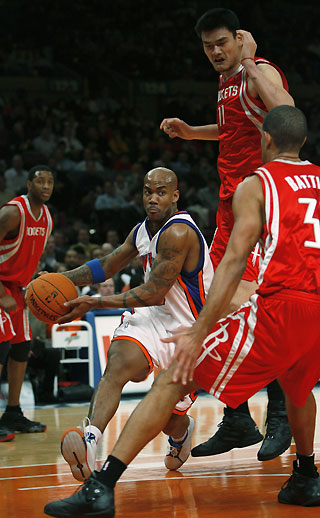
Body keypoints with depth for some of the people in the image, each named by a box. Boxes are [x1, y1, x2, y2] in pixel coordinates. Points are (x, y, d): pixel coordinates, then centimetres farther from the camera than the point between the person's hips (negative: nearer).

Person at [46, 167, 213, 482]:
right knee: (118, 363, -28)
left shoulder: (178, 233, -23)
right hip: (155, 316, 6)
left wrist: (95, 302, -22)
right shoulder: (142, 231, 4)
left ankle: (181, 430, 48)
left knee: (170, 420, 9)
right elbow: (106, 266, 19)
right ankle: (90, 439, -48)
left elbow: (154, 294, -23)